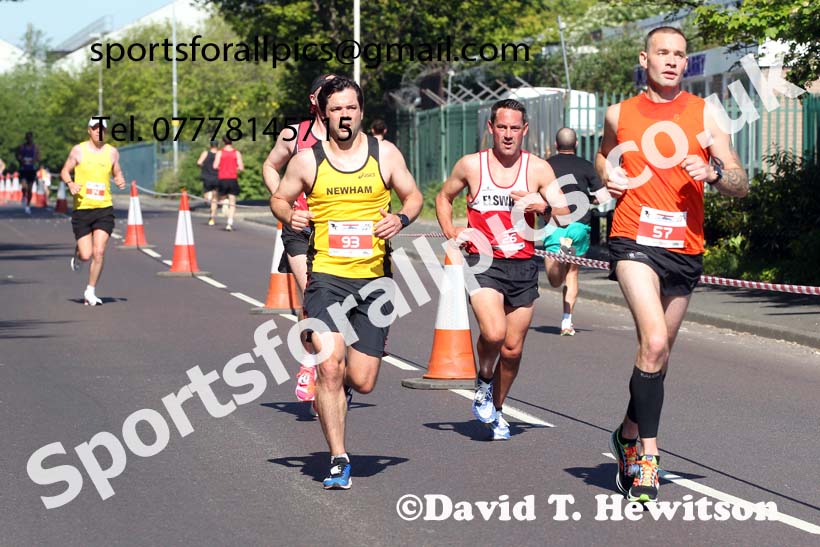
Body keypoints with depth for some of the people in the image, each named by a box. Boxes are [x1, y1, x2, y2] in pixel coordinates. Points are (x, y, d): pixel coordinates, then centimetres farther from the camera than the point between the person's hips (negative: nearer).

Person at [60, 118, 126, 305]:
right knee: (86, 255, -4)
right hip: (82, 208, -1)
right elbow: (64, 171, 8)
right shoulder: (78, 150, 0)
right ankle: (77, 254, 35)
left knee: (98, 253, -9)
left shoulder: (112, 152, 6)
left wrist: (120, 181, -6)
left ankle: (90, 292, 6)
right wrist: (70, 183, -13)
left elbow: (117, 173, 17)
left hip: (104, 208, 1)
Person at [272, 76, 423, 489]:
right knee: (329, 367, -17)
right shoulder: (307, 161, 2)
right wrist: (290, 216, -7)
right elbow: (279, 198, 15)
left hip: (373, 278, 1)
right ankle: (338, 460, -6)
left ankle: (341, 384, 40)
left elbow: (413, 196, 15)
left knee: (362, 381, 1)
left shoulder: (385, 154, 4)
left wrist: (401, 219, -7)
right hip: (326, 275, -1)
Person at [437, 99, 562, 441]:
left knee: (512, 350, 7)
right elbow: (444, 198, 20)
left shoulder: (538, 169, 3)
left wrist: (542, 205, -20)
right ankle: (484, 380, 7)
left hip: (523, 267, 2)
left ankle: (496, 408, 32)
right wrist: (450, 231, 4)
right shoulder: (470, 165, 3)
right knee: (494, 333, -25)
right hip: (482, 262, -2)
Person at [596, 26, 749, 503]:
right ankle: (648, 453, -17)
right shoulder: (619, 115, 7)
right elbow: (603, 157, 28)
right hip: (635, 242, -3)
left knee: (659, 353, 14)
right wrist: (608, 177, 5)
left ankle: (629, 433, 36)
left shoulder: (703, 114, 5)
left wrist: (713, 172, -17)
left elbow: (742, 185, 4)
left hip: (686, 249, 3)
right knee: (654, 341, -23)